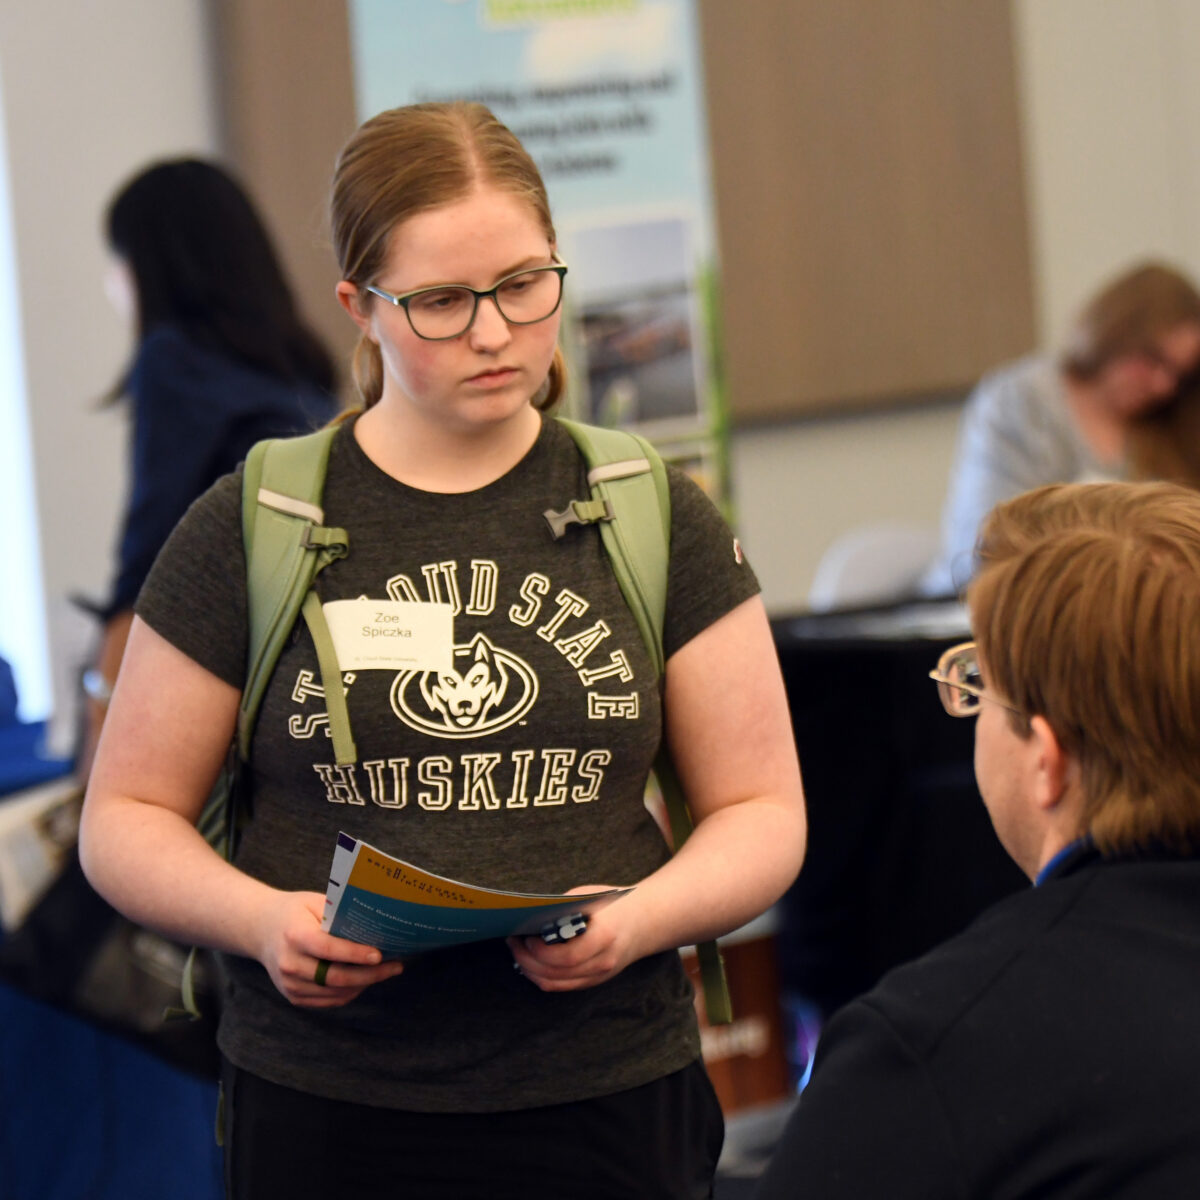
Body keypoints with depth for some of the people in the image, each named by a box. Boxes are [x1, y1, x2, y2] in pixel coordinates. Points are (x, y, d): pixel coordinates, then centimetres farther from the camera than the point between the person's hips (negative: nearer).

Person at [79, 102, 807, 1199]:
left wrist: (639, 920, -14)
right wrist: (263, 921, -15)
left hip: (603, 1102, 1)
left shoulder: (655, 520, 5)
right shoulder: (247, 532, 2)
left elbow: (762, 812, 6)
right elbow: (126, 818, 5)